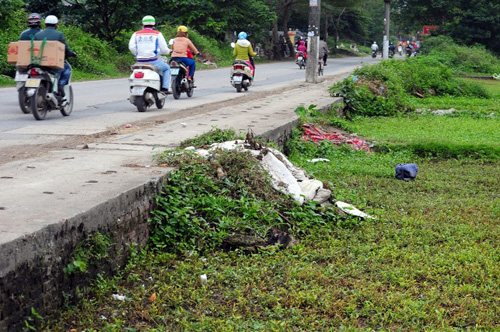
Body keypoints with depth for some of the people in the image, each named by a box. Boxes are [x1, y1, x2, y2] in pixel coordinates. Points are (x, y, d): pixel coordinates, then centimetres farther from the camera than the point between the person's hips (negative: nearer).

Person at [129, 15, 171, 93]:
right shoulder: (157, 34, 3)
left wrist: (138, 55, 15)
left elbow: (131, 47, -4)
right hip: (153, 62, -3)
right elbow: (164, 49, 0)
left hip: (140, 62, 3)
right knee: (166, 68, 22)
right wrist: (169, 51, 23)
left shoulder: (136, 34, 10)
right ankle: (165, 88, 7)